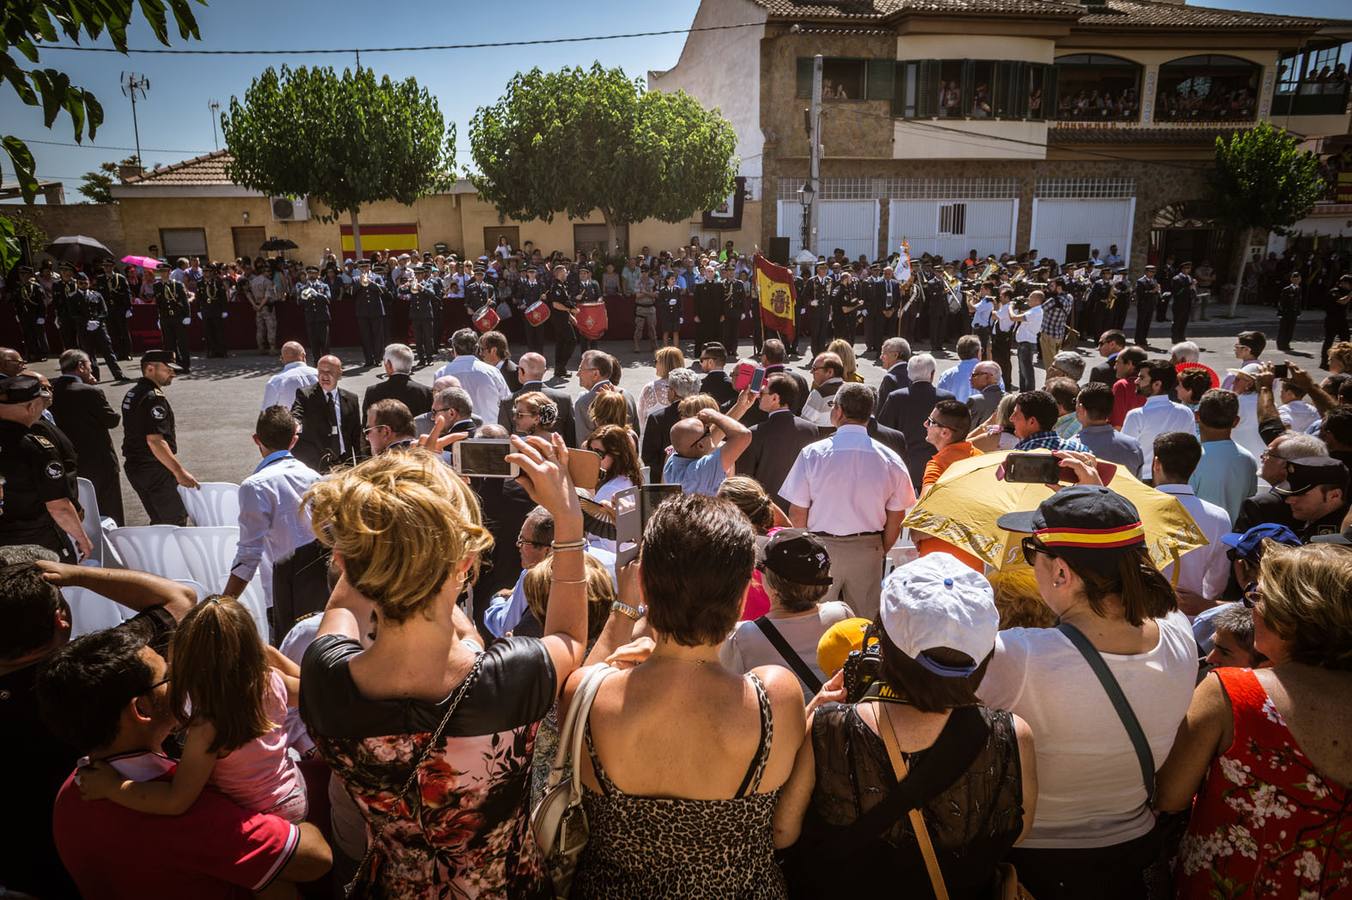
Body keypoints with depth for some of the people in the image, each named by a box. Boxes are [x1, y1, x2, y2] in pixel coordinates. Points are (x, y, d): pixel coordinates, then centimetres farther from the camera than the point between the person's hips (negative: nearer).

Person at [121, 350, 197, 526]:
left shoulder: (131, 394, 13)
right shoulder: (153, 398, -19)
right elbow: (154, 440, -26)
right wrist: (179, 471, -27)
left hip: (133, 466, 10)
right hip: (154, 470, -10)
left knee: (158, 521, 16)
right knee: (176, 520, -5)